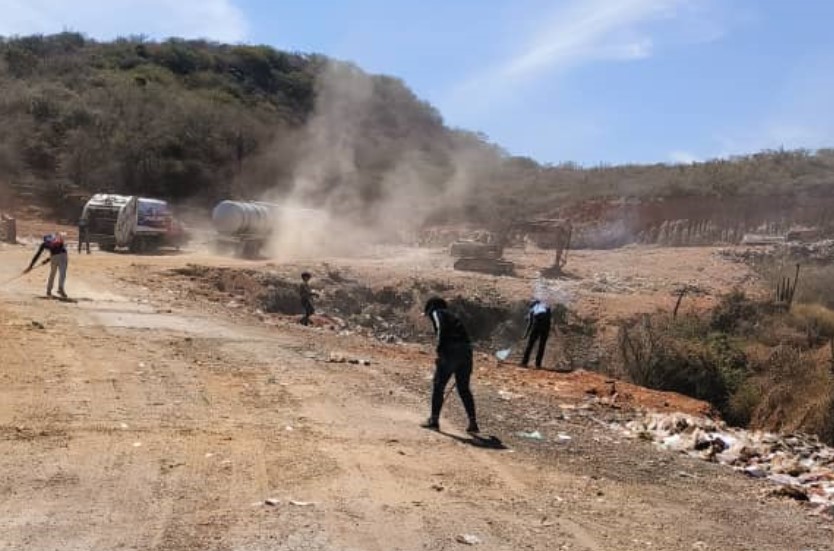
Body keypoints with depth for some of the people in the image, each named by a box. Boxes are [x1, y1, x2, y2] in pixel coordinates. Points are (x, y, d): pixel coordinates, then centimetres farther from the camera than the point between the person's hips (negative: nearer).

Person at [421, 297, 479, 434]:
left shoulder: (436, 313, 10)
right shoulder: (451, 315, 31)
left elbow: (441, 329, -11)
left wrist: (440, 351, -14)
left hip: (451, 351, -7)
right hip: (466, 351, 7)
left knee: (438, 386, 7)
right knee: (464, 389, 14)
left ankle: (434, 420, 10)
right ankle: (473, 424, 11)